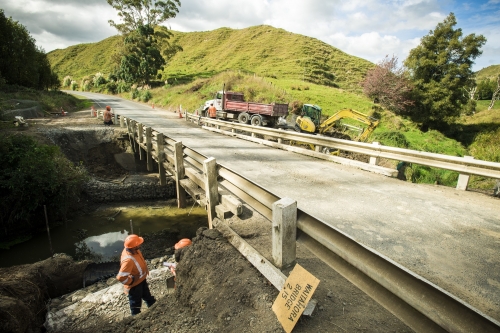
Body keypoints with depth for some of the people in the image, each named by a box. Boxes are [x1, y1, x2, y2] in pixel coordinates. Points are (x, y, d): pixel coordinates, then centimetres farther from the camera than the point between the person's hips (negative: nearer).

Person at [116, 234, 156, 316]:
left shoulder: (134, 250, -15)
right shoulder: (128, 260, -41)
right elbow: (121, 277, -41)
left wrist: (145, 268, 4)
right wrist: (132, 280, -25)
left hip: (141, 280, 8)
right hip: (134, 285, -8)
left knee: (147, 296, 31)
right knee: (136, 303, 18)